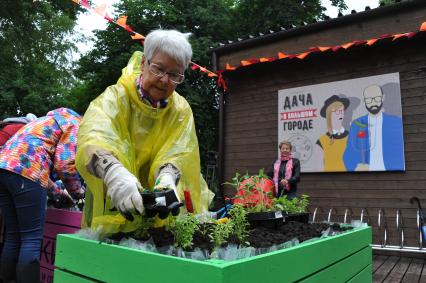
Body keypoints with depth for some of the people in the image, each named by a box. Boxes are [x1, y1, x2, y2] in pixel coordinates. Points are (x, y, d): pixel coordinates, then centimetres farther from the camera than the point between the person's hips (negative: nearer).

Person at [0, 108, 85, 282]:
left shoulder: (49, 122, 35)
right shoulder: (75, 124, 9)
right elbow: (65, 164, -5)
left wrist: (59, 192, 34)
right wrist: (77, 192, 11)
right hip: (25, 170, -9)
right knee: (32, 239, -3)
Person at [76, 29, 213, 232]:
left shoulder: (181, 110, 1)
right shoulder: (117, 96, -9)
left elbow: (177, 152, -13)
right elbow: (93, 135, -27)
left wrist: (167, 178, -34)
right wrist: (113, 172, -45)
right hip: (114, 208, -1)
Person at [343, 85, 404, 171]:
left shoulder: (396, 122, 4)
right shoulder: (357, 124, 7)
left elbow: (400, 154, 2)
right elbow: (349, 155, 4)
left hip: (388, 169, 0)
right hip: (363, 172, 1)